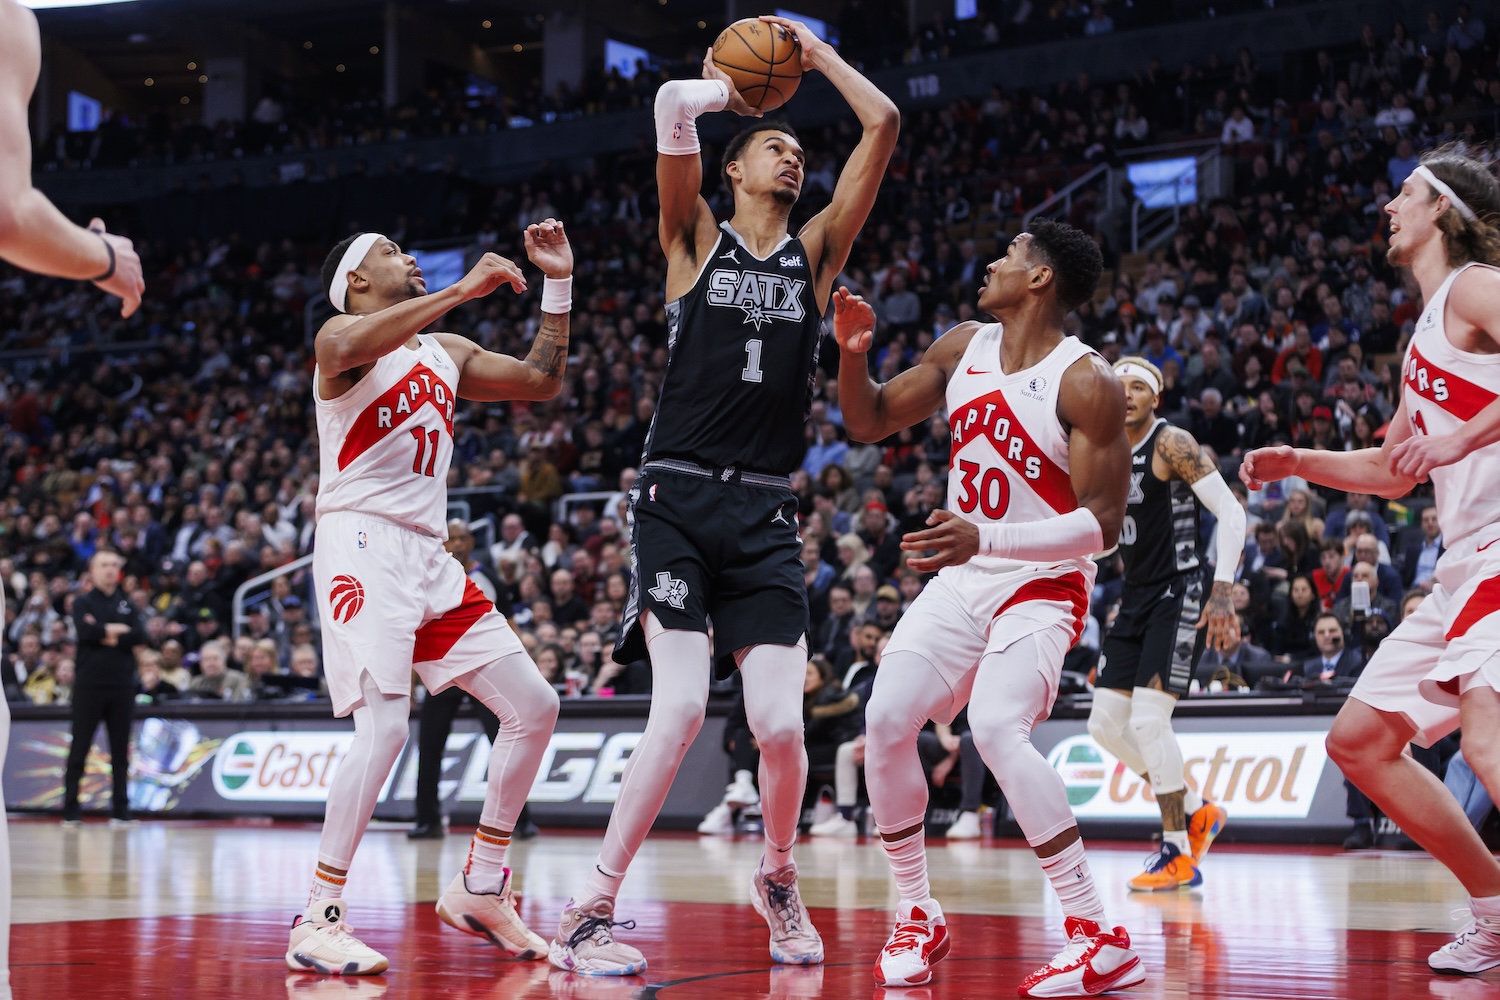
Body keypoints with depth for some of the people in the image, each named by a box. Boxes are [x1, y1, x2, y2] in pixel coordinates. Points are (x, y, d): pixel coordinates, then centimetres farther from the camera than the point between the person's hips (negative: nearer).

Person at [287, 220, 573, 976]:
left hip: (429, 555, 8)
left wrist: (558, 285, 16)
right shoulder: (340, 337, -3)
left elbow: (542, 381, 24)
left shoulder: (446, 352, 20)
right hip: (361, 545, -8)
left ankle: (480, 890, 15)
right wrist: (463, 289, -28)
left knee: (534, 708, 5)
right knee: (385, 724, -23)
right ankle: (318, 921, -17)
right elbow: (353, 347, -29)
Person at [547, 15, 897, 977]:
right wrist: (731, 86, 13)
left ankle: (779, 880, 22)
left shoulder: (816, 251, 15)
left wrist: (819, 53, 18)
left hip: (767, 516, 3)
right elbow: (673, 105, -7)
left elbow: (885, 124, 9)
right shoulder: (698, 238, 8)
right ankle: (589, 913, -7)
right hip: (679, 500, -3)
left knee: (781, 724, -7)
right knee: (681, 709, -17)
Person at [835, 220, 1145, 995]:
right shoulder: (963, 348, 3)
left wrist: (984, 538, -33)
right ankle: (919, 917, 11)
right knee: (887, 721, -7)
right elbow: (870, 422, 12)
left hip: (1042, 586, -7)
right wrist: (852, 353, -9)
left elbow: (1102, 525, -21)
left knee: (996, 729, -28)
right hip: (962, 581, 7)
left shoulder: (1087, 384, -18)